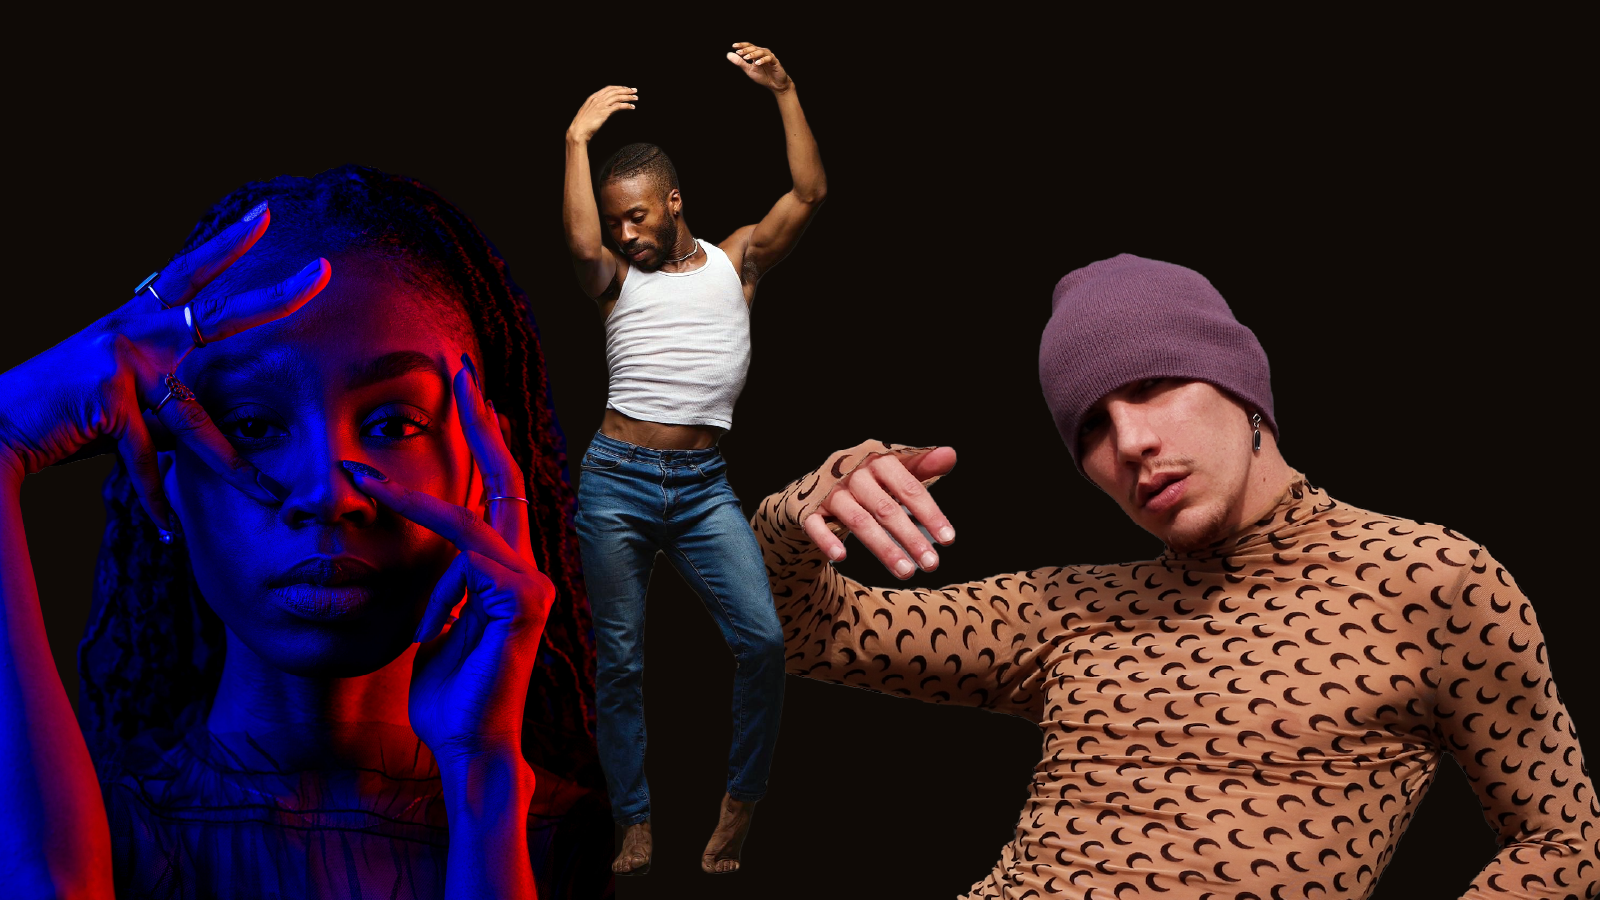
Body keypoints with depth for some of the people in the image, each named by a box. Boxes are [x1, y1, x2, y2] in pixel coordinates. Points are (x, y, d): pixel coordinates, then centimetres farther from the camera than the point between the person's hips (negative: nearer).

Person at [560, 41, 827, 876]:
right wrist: (579, 138, -16)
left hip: (704, 484, 0)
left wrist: (785, 91, -7)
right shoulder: (615, 278, 5)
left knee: (763, 637, -14)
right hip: (617, 478, 0)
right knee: (620, 659, 3)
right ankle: (635, 826, 14)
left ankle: (740, 800, 4)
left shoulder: (736, 260, 9)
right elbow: (579, 245, -19)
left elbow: (808, 193, -2)